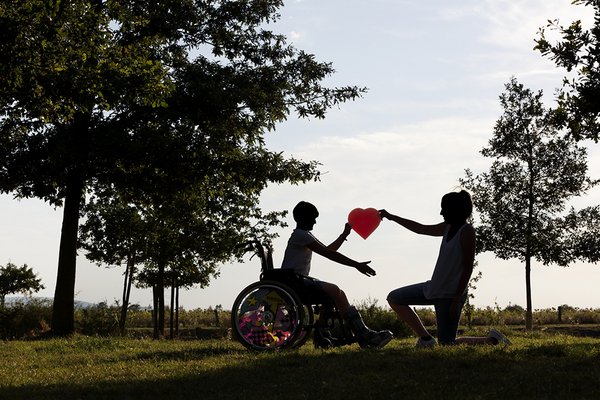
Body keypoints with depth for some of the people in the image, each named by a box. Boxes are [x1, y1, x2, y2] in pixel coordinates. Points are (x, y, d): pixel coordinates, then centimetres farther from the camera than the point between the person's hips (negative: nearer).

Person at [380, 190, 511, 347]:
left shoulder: (466, 231, -17)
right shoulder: (448, 228, 8)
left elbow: (468, 268, -19)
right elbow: (421, 229, 19)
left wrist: (457, 299, -20)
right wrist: (391, 217, 21)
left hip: (450, 295, -9)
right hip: (434, 288, 9)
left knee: (447, 344, -5)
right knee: (394, 298, 10)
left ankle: (492, 340, 11)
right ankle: (426, 340, 8)